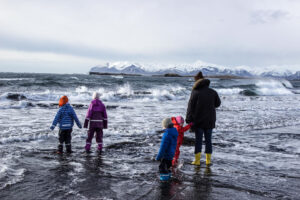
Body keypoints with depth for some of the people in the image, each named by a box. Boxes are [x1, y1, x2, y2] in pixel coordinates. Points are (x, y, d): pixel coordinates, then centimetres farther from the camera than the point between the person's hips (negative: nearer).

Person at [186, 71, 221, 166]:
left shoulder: (195, 92, -10)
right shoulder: (213, 92, 0)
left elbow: (190, 107, -10)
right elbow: (218, 103, 14)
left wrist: (188, 119, -4)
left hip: (198, 121, -3)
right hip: (210, 121, 3)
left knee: (198, 140, 5)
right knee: (208, 140, 11)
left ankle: (197, 160, 5)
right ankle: (208, 160, 14)